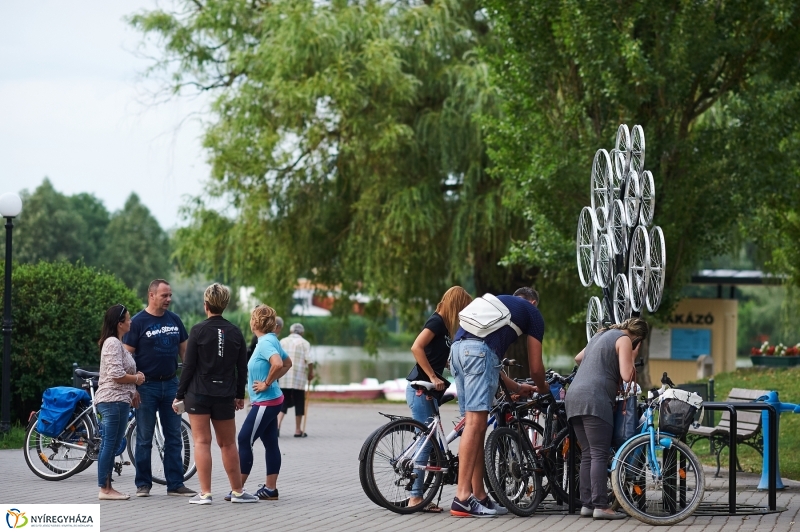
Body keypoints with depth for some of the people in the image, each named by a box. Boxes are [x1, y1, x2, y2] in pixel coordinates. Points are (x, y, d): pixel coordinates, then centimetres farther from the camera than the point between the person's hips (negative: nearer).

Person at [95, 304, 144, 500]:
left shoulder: (116, 343, 21)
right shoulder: (113, 343, -13)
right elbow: (117, 375, -21)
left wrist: (135, 376, 14)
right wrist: (137, 378, -5)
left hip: (118, 401, 11)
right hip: (113, 400, -11)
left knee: (110, 445, 11)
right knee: (110, 444, -9)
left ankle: (107, 487, 14)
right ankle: (104, 489, -8)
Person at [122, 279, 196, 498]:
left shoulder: (174, 320, 8)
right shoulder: (138, 322, -6)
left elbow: (184, 350, 14)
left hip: (170, 383, 5)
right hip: (147, 386, -5)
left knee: (174, 437, 5)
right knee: (144, 438, 3)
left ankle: (175, 484, 9)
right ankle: (143, 484, 10)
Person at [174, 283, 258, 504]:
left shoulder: (198, 330, -7)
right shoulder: (235, 332, 4)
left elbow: (188, 366, -8)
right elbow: (242, 367, 9)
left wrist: (179, 395, -1)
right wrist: (240, 395, 20)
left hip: (198, 393, -3)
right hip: (225, 395, 3)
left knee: (202, 442, 0)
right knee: (228, 444, 14)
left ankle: (205, 493, -4)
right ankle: (237, 491, 20)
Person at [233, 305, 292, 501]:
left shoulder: (265, 343, -18)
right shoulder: (271, 341, 11)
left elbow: (278, 364, -36)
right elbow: (287, 363, 25)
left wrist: (267, 383, -23)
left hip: (265, 402, -10)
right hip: (271, 401, 10)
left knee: (244, 441, -6)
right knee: (271, 444, 10)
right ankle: (270, 488, 13)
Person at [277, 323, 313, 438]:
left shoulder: (282, 342, 11)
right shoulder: (304, 343, 2)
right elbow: (309, 360, -8)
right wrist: (311, 373, 5)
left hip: (283, 379, 3)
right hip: (299, 379, -3)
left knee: (283, 402, 7)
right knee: (299, 403, 6)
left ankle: (277, 425, -12)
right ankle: (298, 430, 9)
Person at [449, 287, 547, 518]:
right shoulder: (532, 312, 20)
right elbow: (535, 368, 19)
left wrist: (515, 387, 45)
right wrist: (542, 388, 41)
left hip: (457, 348, 7)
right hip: (481, 350, -7)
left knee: (474, 424, 11)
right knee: (476, 423, -11)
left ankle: (480, 496, 12)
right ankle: (462, 498, -18)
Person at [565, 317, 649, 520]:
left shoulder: (602, 335, 26)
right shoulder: (624, 340, 1)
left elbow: (578, 358, 41)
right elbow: (626, 376, -9)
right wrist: (632, 356, 7)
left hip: (574, 397, 9)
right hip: (594, 400, -9)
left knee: (587, 454, 9)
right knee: (600, 454, -10)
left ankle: (586, 504, 6)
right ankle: (600, 506, -16)